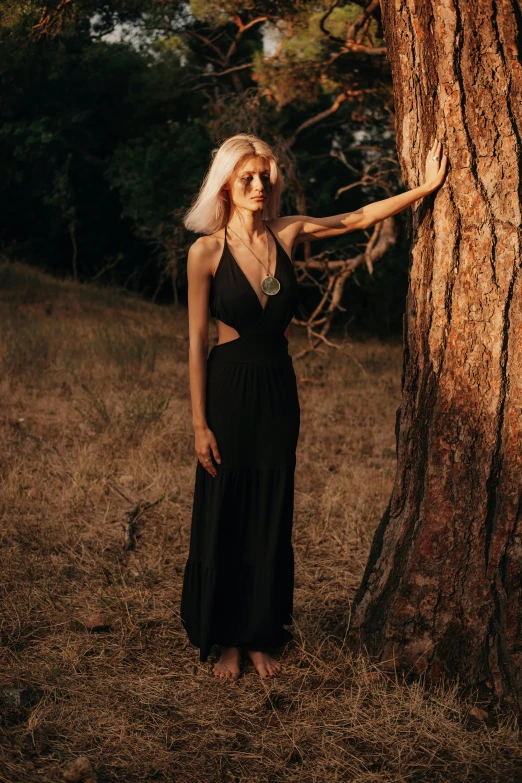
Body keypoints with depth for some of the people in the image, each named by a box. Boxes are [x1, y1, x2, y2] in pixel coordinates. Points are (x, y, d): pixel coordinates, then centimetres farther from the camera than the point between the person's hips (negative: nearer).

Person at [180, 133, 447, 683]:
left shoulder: (287, 234, 2)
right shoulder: (207, 251, -9)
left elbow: (360, 218, 12)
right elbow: (196, 340, -8)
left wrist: (425, 187, 8)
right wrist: (199, 423, -11)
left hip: (278, 390, 4)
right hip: (228, 389, -4)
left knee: (271, 519, 10)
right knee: (224, 519, 5)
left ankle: (260, 637, 25)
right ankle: (225, 641, 21)